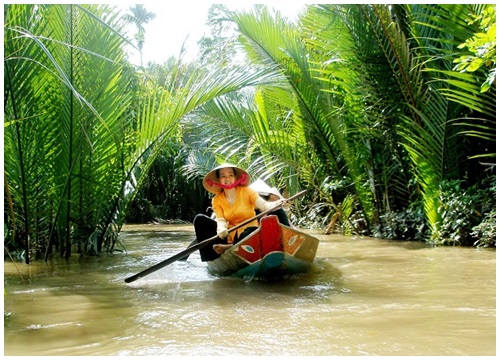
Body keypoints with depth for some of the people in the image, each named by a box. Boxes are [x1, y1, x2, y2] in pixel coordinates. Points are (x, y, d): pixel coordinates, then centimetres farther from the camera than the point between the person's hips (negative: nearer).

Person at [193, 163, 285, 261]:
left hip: (248, 233, -3)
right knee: (200, 219, -12)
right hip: (228, 235, 3)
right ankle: (212, 258, -21)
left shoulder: (246, 191, -3)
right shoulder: (217, 200, 2)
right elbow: (221, 220, -10)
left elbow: (263, 205, -15)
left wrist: (276, 204, -38)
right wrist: (221, 229, -34)